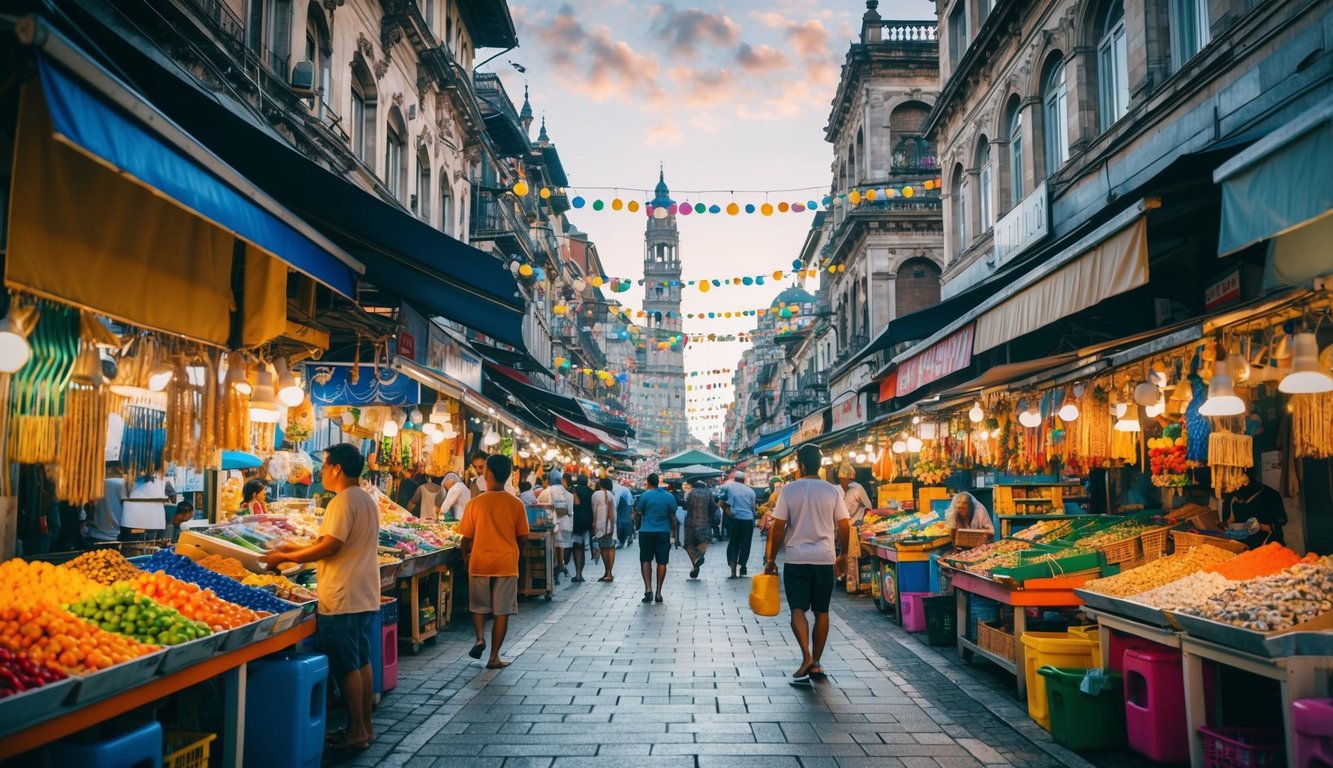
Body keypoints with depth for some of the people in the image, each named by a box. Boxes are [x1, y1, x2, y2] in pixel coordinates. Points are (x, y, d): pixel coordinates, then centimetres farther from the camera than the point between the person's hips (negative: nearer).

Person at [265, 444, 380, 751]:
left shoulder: (343, 501, -15)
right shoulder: (368, 500, 14)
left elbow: (331, 546, -21)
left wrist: (286, 557, -11)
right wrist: (299, 550, 17)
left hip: (342, 598, -9)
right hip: (365, 596, 9)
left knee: (345, 667, -1)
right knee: (361, 661, 14)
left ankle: (356, 732, 6)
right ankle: (365, 726, 22)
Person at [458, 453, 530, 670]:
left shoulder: (475, 503, -8)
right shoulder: (516, 504, -5)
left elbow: (466, 537, -3)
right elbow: (522, 537, 2)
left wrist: (466, 556, 16)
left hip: (480, 562, 0)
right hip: (507, 563, 0)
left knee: (479, 605, 21)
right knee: (502, 611, 7)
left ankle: (480, 638, 0)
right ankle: (494, 657, 10)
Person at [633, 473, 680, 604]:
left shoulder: (645, 496, -3)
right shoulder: (669, 497, 4)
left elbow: (638, 514, 2)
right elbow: (673, 517, 4)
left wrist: (637, 526, 21)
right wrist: (675, 536, 8)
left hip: (646, 532, -2)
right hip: (664, 533, 2)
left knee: (645, 560, 6)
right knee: (662, 562, 7)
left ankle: (648, 589, -9)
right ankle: (658, 592, 7)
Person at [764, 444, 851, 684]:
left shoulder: (789, 490, -5)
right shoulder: (833, 491, 1)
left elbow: (778, 528, -6)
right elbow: (844, 527, 4)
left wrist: (771, 559, 3)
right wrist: (843, 556, 18)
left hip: (796, 559, -2)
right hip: (825, 559, 2)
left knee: (798, 609, -1)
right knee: (821, 612, 11)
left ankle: (807, 657, -18)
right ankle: (816, 663, 16)